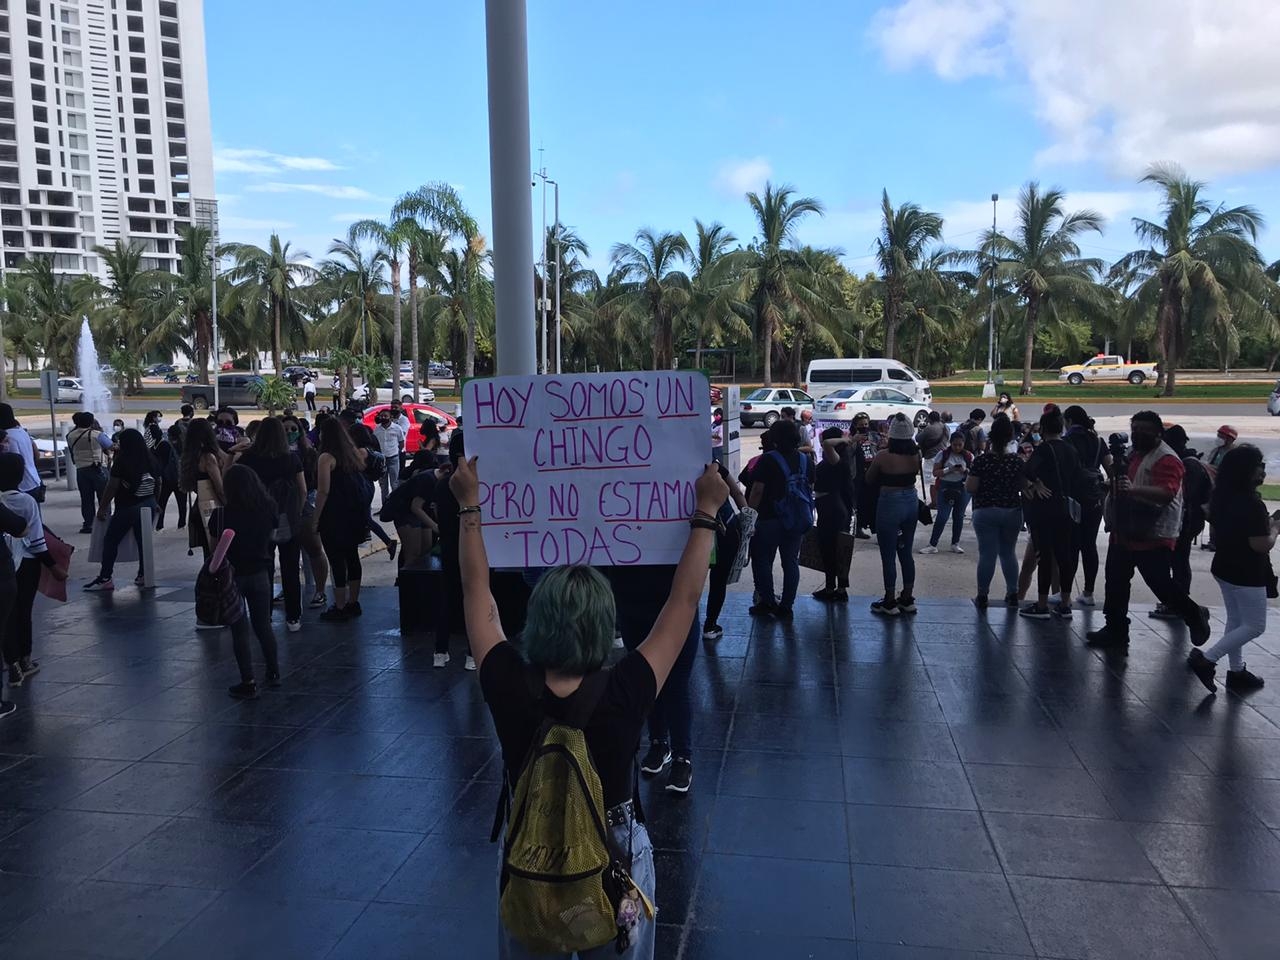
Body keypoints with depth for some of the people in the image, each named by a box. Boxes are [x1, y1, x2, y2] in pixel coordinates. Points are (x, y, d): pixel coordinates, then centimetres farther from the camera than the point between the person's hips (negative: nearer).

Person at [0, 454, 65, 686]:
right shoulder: (27, 501, -11)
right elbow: (36, 540, -10)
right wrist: (54, 566, -5)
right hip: (27, 564, -1)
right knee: (24, 612, 14)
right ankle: (24, 661, 27)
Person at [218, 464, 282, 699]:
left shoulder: (225, 513, -16)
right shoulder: (269, 508, -5)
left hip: (233, 574, -3)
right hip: (260, 572, 3)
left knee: (240, 630, 4)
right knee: (263, 625, 17)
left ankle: (249, 683, 6)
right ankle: (273, 673, 26)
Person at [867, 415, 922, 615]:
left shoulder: (883, 456, -17)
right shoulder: (916, 454, -4)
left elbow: (869, 479, -3)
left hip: (889, 504, -5)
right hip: (911, 502, 6)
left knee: (888, 556, 5)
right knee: (906, 553, 16)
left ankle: (890, 602, 11)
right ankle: (907, 599, 25)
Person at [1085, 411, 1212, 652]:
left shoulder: (1166, 459, -16)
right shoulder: (1135, 454, 13)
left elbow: (1167, 494, -33)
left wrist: (1132, 489, -46)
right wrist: (1115, 485, 8)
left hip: (1154, 538, -9)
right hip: (1124, 533, 9)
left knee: (1161, 586, 2)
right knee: (1116, 582, 10)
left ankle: (1195, 615, 28)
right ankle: (1115, 632, 20)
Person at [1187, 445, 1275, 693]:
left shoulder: (1223, 498, 3)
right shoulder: (1251, 503, -24)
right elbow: (1262, 545, -24)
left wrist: (1266, 521, 14)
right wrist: (1274, 528, -6)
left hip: (1225, 568, 9)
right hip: (1246, 574, -9)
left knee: (1235, 621, 18)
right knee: (1255, 626, 3)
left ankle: (1237, 672, 26)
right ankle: (1206, 660, -4)